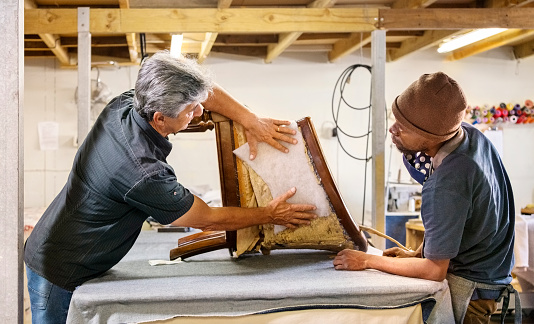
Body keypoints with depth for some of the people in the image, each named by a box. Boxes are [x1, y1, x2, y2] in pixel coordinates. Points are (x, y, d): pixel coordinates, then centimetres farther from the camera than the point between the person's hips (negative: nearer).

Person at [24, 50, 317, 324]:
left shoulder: (123, 105, -11)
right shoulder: (146, 175, -33)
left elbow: (203, 91, 5)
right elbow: (209, 220, -16)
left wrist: (251, 122, -3)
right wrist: (270, 215, -4)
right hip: (61, 276, -8)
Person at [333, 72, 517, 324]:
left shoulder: (446, 185, -33)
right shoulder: (470, 134, -5)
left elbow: (435, 270, -23)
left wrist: (366, 261, -14)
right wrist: (418, 253, 4)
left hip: (468, 288, -9)